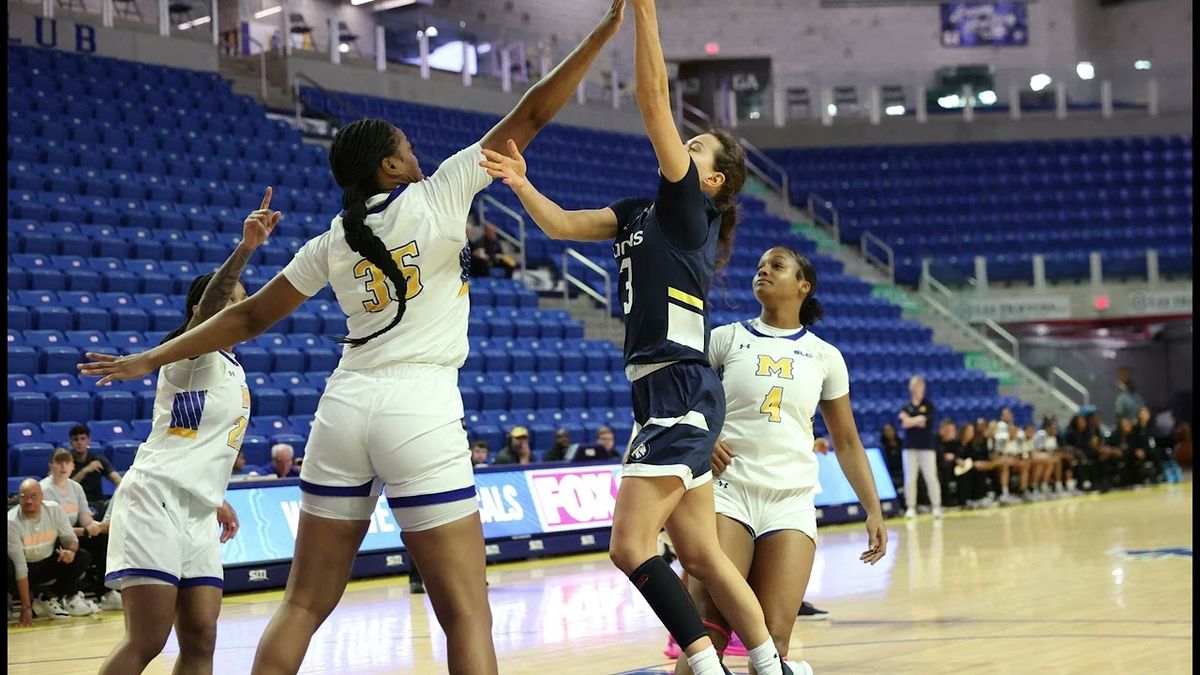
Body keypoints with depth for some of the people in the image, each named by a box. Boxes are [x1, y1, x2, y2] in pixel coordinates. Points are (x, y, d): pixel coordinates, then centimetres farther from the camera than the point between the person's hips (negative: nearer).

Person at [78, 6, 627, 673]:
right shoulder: (437, 196, 1)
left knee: (304, 605, 11)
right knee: (468, 616, -3)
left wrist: (151, 358, 30)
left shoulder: (332, 243, 13)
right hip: (422, 414, -5)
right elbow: (531, 116, 2)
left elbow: (249, 317, 18)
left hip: (344, 407, 5)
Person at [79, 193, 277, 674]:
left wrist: (217, 499, 29)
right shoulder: (196, 353, -4)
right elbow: (208, 305, -26)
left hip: (198, 513, 8)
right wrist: (245, 248, -41)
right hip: (156, 499, -8)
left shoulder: (233, 371, 21)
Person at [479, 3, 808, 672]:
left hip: (681, 392, -9)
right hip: (665, 394, 9)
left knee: (632, 545, -13)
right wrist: (522, 184, -2)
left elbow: (655, 102, -13)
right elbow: (564, 225, 15)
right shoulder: (641, 212, 17)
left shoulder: (688, 207, -6)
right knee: (703, 555, 11)